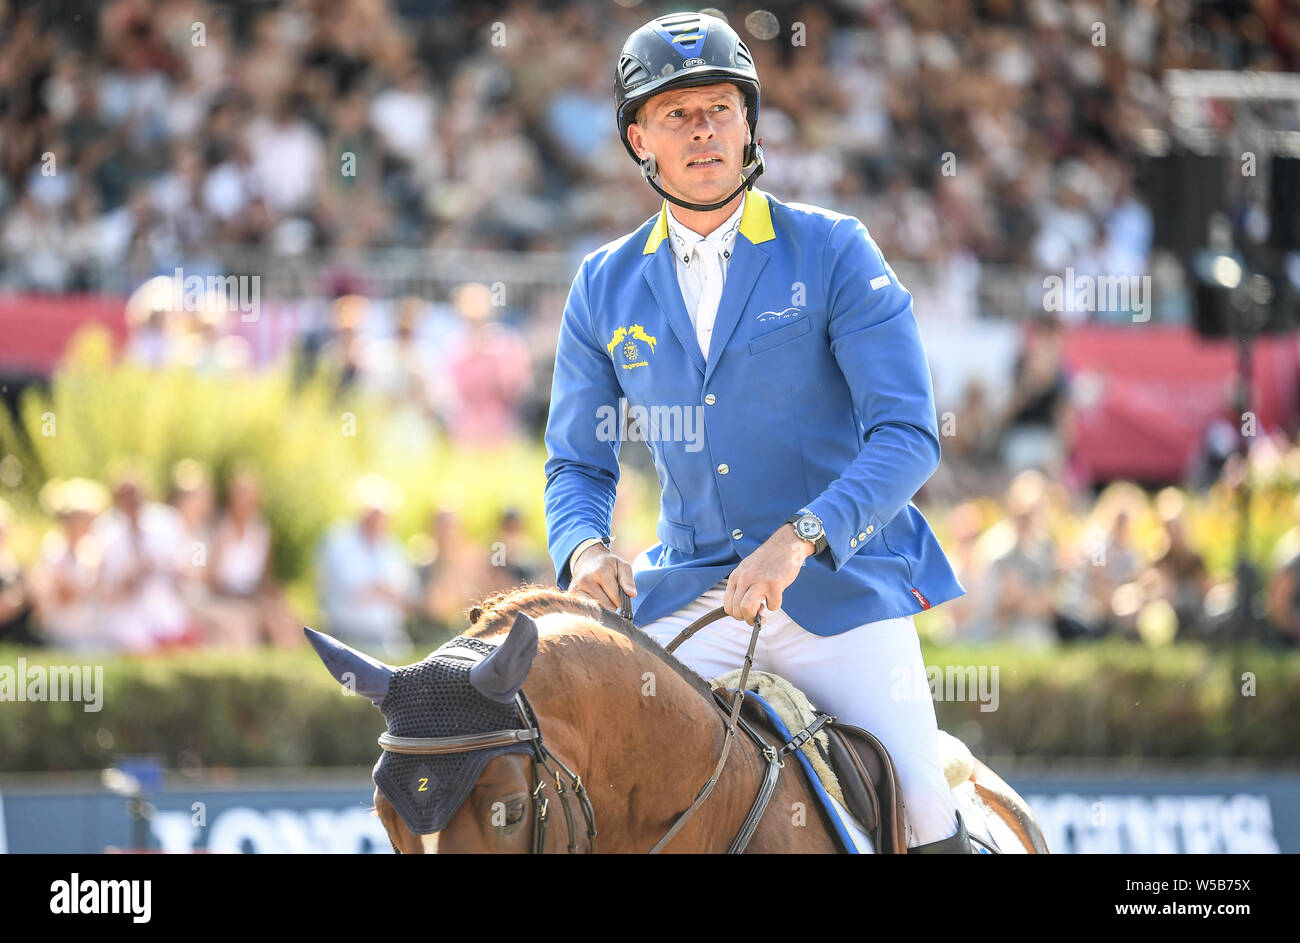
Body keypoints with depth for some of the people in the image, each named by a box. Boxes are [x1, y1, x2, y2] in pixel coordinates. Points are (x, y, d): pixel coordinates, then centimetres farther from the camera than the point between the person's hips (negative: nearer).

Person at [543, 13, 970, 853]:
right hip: (688, 594, 3)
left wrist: (801, 537, -27)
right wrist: (585, 547, -12)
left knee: (926, 823, -9)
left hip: (842, 585, -2)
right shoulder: (605, 288, 6)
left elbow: (908, 434, -13)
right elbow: (578, 462, 11)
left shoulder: (832, 254, -5)